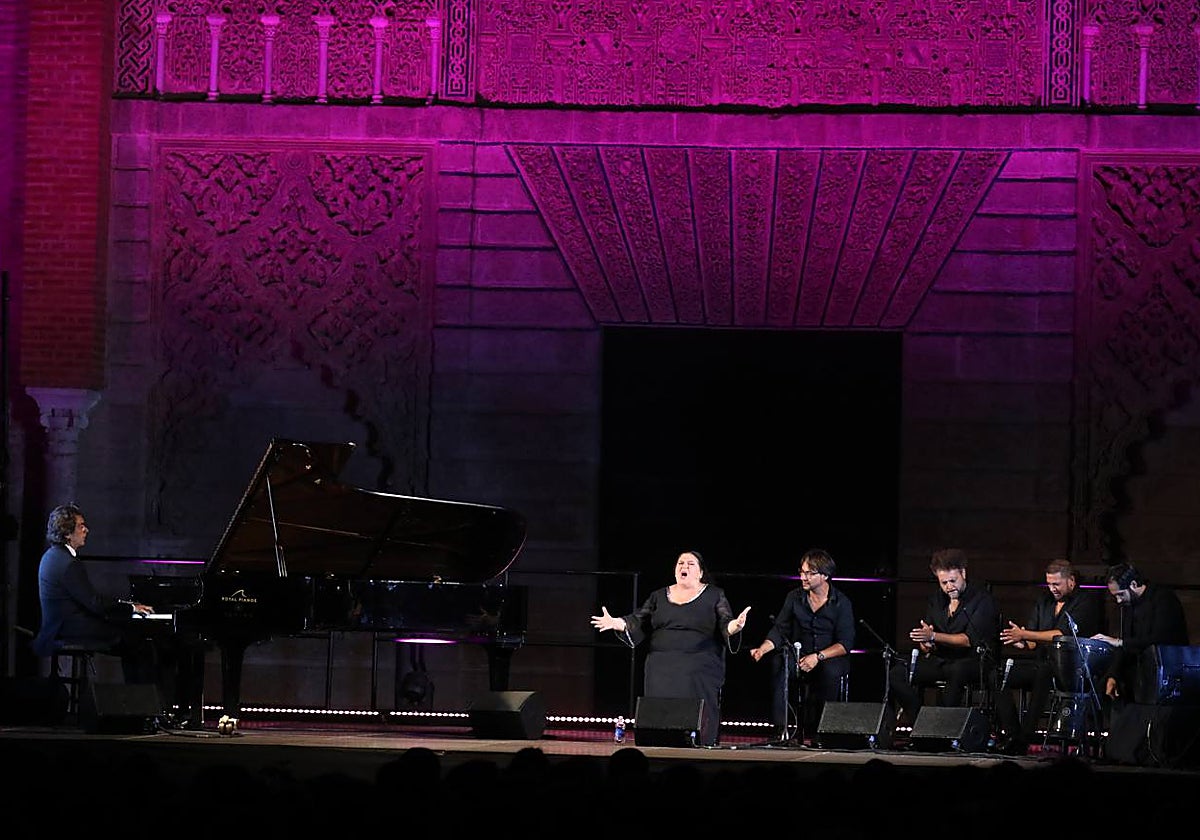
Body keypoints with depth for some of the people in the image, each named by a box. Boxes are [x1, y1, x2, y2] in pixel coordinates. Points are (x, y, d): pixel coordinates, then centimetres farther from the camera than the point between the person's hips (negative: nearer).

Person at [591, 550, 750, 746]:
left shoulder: (714, 595, 7)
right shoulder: (659, 597, 16)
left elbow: (725, 625, -1)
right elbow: (639, 624, 12)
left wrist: (735, 626, -24)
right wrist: (617, 623, -4)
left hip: (699, 671, -3)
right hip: (663, 670, 3)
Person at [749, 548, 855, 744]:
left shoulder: (841, 603, -5)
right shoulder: (795, 597, 5)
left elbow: (845, 644, -11)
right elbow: (779, 630, 3)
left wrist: (818, 656, -25)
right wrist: (763, 649, -18)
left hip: (830, 658, -3)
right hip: (799, 656, 3)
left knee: (831, 670, -38)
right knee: (778, 662, -29)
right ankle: (781, 728, -32)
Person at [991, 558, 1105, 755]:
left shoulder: (1086, 601, -4)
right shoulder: (1043, 600, 17)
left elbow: (1063, 635, -18)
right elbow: (1033, 642, 14)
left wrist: (1024, 635, -21)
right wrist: (1023, 643, -11)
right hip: (1041, 662, 7)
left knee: (1043, 672, -39)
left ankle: (1024, 739, -38)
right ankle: (1010, 734, -19)